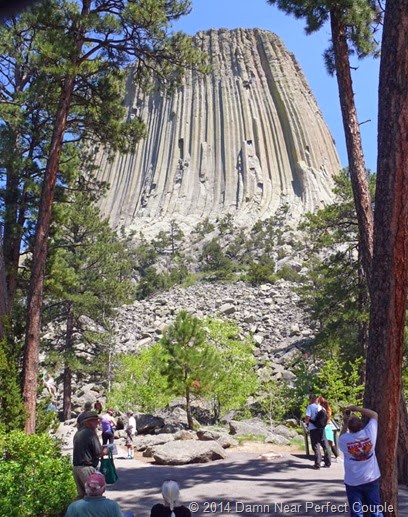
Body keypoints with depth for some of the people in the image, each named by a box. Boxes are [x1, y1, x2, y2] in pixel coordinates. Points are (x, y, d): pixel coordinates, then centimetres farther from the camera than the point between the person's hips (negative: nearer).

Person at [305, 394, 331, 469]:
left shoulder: (310, 407, -6)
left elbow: (308, 418, -14)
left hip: (313, 428, -4)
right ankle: (328, 463, 16)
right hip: (322, 428, 4)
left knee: (316, 446, 1)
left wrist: (306, 422, 6)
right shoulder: (321, 406, 8)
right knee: (325, 445, 11)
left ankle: (317, 464, 1)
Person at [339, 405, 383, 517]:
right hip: (372, 479, 2)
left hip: (353, 482, -2)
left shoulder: (344, 440, -17)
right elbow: (374, 415, 3)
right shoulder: (369, 433, -14)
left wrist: (345, 423, 2)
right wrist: (356, 408, 2)